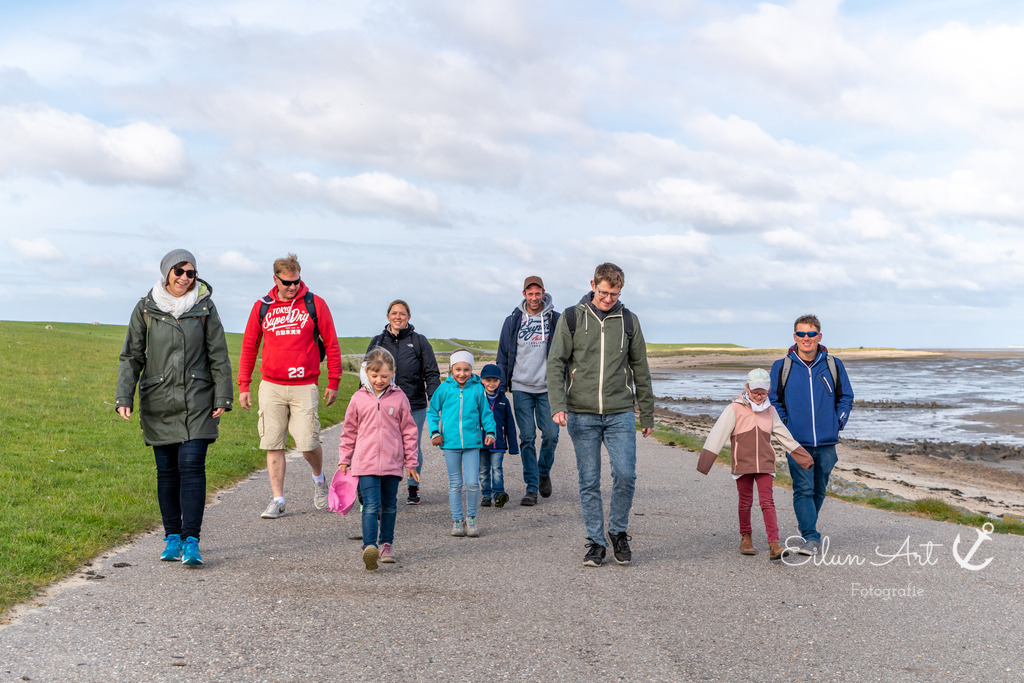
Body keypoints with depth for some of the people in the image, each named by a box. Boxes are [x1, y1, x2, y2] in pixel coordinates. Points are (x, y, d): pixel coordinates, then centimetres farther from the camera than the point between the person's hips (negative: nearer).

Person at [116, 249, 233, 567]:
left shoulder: (205, 308, 2)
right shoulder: (146, 309, 3)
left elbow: (218, 356, 5)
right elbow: (131, 356, 5)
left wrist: (222, 398, 0)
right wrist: (124, 397, -3)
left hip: (197, 401, -1)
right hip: (158, 403, 1)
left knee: (192, 467, -9)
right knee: (167, 470, 7)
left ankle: (191, 541, -6)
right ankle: (172, 537, 20)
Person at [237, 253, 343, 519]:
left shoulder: (314, 304, 1)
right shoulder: (261, 307, 6)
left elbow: (331, 344, 5)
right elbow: (249, 347, 12)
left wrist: (333, 382, 3)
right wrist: (243, 385, 8)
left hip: (304, 386, -2)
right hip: (271, 387, 2)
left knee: (308, 442, -7)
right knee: (273, 444, 2)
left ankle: (319, 478, 25)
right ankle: (278, 500, 10)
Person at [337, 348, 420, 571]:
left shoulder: (399, 398, 1)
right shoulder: (359, 399, 2)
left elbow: (408, 431, 7)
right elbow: (349, 431, 11)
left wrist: (410, 462, 7)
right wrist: (344, 460, 10)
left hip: (392, 463, 1)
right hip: (365, 463, -1)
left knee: (389, 506, 13)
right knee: (370, 506, -12)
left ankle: (386, 545, 27)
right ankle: (369, 547, -17)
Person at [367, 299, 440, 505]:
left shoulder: (419, 341, 6)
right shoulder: (377, 342, 11)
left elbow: (432, 373, 4)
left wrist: (434, 399, -8)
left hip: (415, 406, -1)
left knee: (413, 448, 4)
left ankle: (413, 488, 22)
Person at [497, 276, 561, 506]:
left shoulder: (555, 320, 4)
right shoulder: (513, 321, 6)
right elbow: (503, 356, 10)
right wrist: (500, 386, 5)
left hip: (548, 388, 0)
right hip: (521, 388, 0)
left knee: (550, 434, -4)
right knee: (527, 438, -1)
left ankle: (544, 472, 24)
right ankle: (531, 487, 5)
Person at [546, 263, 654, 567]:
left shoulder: (628, 320, 8)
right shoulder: (572, 318, 2)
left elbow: (640, 370, 13)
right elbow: (555, 363, -1)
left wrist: (647, 415, 12)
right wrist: (558, 406, -14)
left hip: (620, 414, 1)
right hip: (582, 414, -1)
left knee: (625, 475, -8)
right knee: (589, 481, 3)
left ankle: (618, 531, 15)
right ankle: (595, 542, 14)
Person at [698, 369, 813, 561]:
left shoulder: (770, 411, 9)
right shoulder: (734, 409, -6)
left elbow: (784, 436, 19)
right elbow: (718, 434, -10)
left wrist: (804, 457, 21)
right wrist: (705, 461, -17)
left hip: (765, 464, 2)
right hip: (742, 464, -2)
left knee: (767, 502, -6)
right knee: (745, 502, 8)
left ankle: (774, 545, -12)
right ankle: (745, 538, 27)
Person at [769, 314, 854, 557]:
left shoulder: (834, 365, 3)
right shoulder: (782, 367, -1)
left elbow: (846, 397, 14)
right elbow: (773, 400, 8)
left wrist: (838, 425, 4)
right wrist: (784, 428, 0)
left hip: (827, 442, 2)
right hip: (797, 443, -2)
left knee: (819, 489, 12)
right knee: (803, 489, -9)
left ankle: (807, 527, 31)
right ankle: (811, 538, -8)